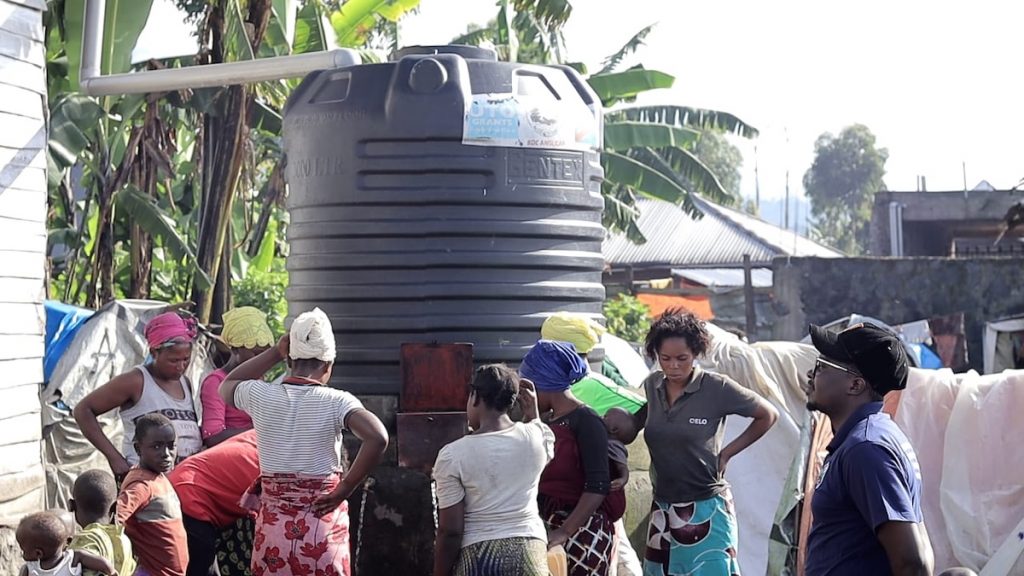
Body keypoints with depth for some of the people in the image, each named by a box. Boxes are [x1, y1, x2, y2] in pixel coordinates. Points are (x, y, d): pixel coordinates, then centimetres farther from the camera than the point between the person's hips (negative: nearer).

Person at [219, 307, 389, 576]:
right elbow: (377, 438, -26)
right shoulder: (335, 402, -10)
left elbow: (226, 387, 23)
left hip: (274, 527, 3)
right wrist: (344, 489, -15)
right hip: (323, 529, -3)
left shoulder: (262, 396, -1)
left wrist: (275, 352, 17)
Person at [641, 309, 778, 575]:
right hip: (663, 511, 6)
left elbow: (768, 415, -1)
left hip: (706, 511, -5)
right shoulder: (651, 386, 3)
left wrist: (728, 452, -3)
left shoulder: (718, 388, -12)